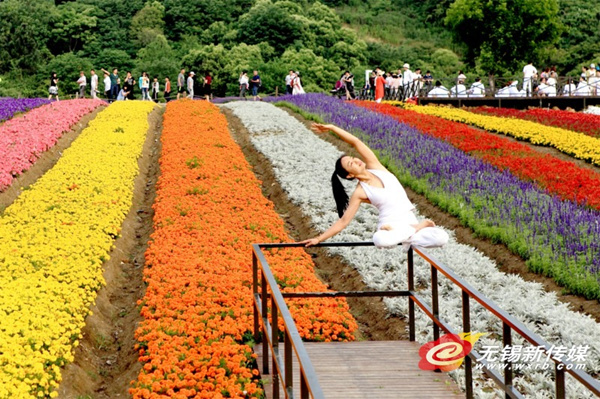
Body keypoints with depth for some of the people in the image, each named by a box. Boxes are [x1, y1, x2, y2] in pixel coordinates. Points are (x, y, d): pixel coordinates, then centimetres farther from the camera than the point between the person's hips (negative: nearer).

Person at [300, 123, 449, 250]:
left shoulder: (375, 166, 5)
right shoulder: (360, 193, -5)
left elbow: (355, 142, -4)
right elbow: (343, 221, -3)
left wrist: (332, 128, -2)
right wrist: (319, 239, -9)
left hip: (409, 220, 2)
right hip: (391, 224, -2)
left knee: (442, 238, -27)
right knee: (380, 240, -43)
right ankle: (418, 227, -17)